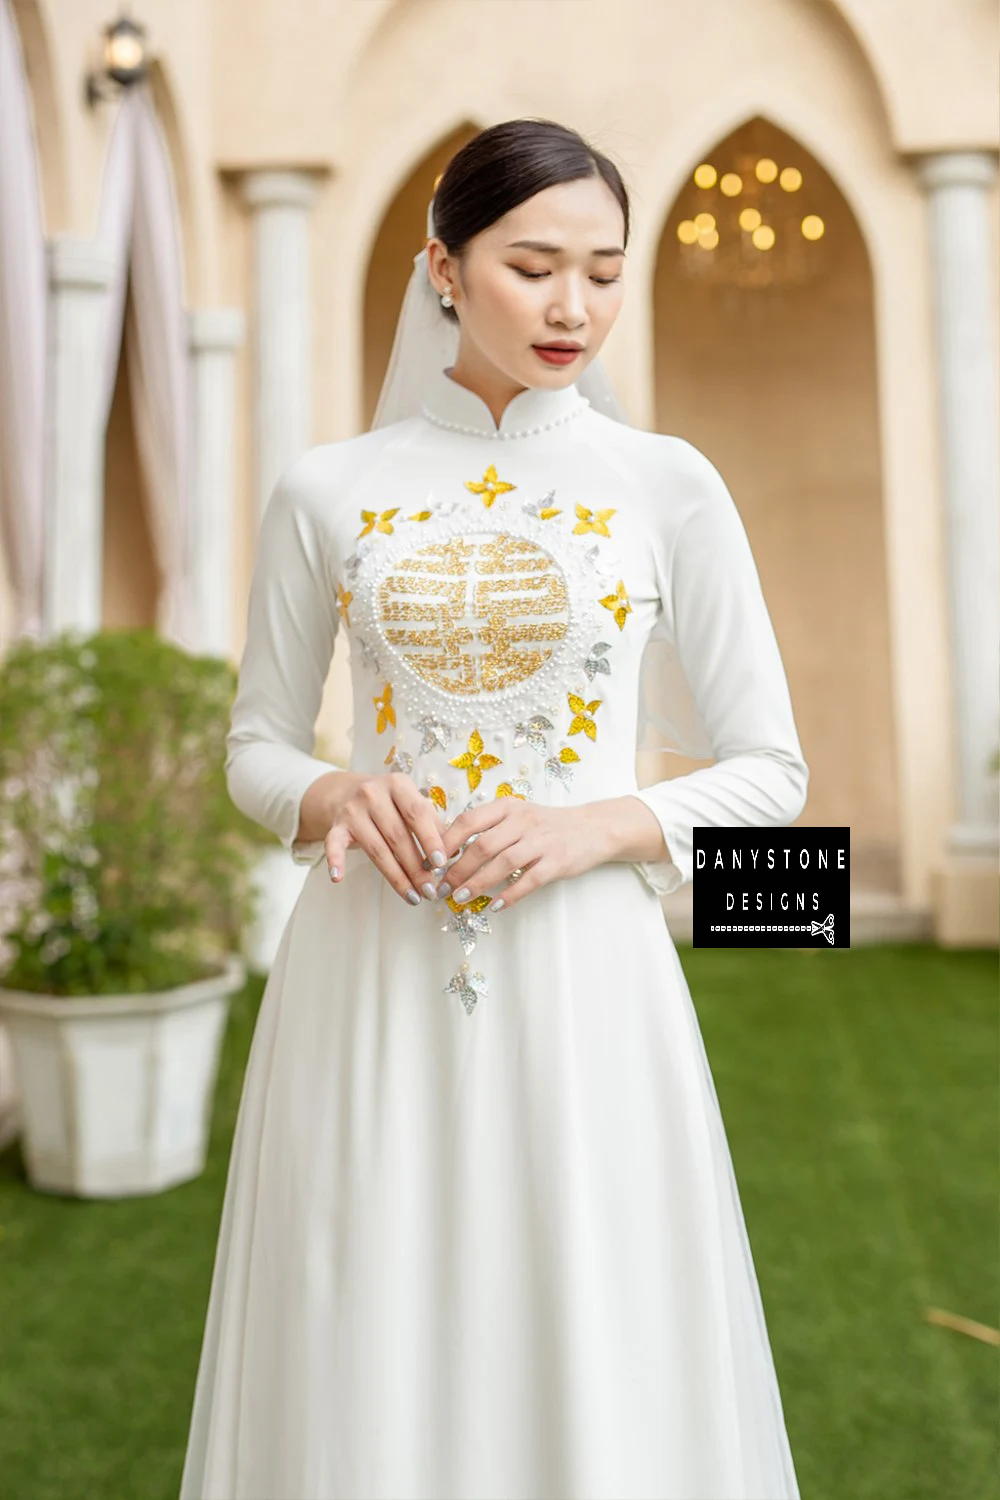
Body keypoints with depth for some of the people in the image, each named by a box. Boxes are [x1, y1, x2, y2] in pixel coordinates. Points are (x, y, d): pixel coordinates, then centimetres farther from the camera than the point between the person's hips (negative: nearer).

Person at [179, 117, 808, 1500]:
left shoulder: (670, 487, 1)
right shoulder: (326, 492, 4)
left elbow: (771, 772, 4)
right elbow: (256, 747, 10)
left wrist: (601, 825, -13)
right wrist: (331, 796, -11)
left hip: (585, 979, 0)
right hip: (369, 982, 1)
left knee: (601, 1368, 8)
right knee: (360, 1366, 11)